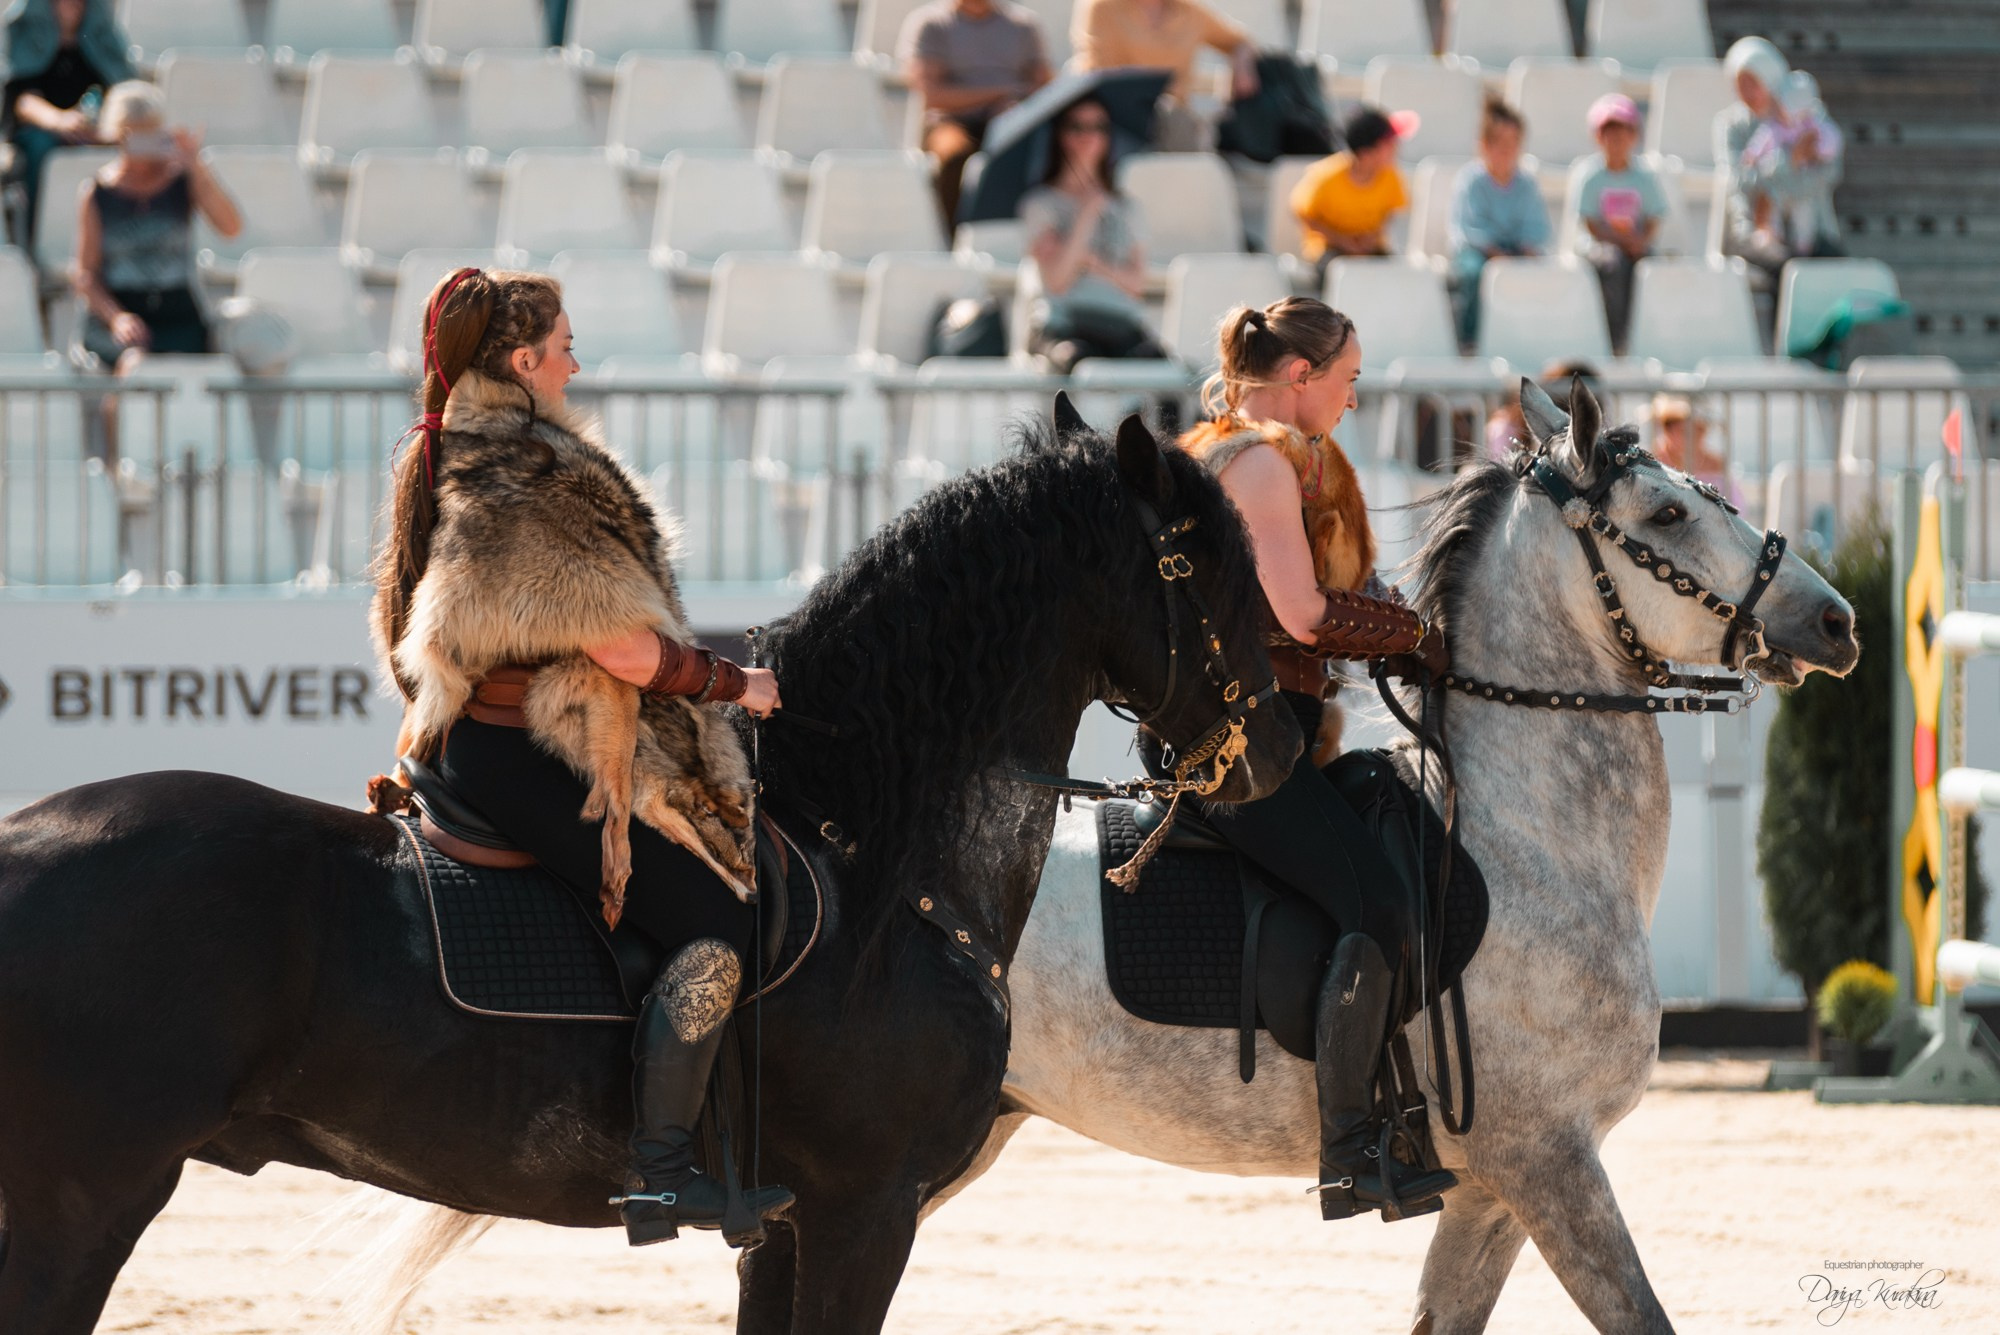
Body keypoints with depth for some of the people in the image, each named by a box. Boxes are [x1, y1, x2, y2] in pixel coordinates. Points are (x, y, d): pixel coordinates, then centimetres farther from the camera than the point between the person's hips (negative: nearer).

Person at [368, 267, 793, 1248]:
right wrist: (733, 684, -4)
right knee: (713, 925, -13)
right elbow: (629, 651, -20)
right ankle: (659, 1174, -15)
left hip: (468, 741, 11)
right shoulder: (534, 482, -19)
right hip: (521, 758, -11)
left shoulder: (445, 461, 13)